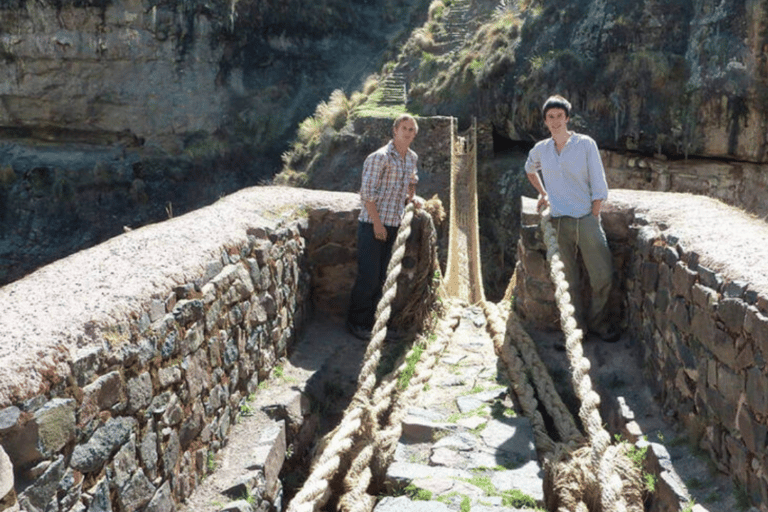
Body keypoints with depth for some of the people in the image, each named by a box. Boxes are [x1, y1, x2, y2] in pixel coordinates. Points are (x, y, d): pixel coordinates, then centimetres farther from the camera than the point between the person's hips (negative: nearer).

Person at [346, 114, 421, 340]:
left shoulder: (412, 158, 10)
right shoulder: (380, 157, -14)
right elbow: (367, 192, -16)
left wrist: (410, 198, 12)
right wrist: (377, 224, -16)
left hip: (392, 225, 7)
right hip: (372, 224, -7)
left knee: (380, 277, 12)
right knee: (368, 277, -4)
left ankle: (369, 320, 24)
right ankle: (356, 322, 11)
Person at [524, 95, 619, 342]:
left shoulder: (586, 144, 0)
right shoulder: (540, 150, 9)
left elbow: (599, 187, 0)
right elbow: (530, 170, 33)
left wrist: (592, 220, -5)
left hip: (586, 219, -2)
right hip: (559, 222, 2)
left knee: (603, 277, -4)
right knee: (568, 281, 3)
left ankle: (596, 319, 19)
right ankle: (578, 326, 17)